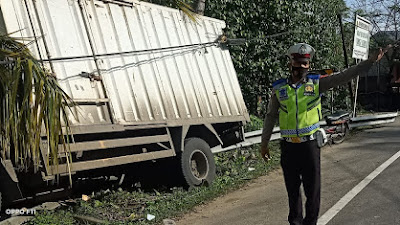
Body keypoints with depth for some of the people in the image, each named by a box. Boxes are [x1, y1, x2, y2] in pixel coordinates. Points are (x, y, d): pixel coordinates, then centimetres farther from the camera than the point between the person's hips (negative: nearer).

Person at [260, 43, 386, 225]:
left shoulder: (316, 83, 2)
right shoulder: (279, 88, 3)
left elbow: (344, 76, -5)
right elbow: (270, 117, 9)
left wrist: (370, 61, -14)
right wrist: (264, 143, 12)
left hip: (310, 144, -1)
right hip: (288, 146, 1)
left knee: (313, 188, 5)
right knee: (292, 189, 13)